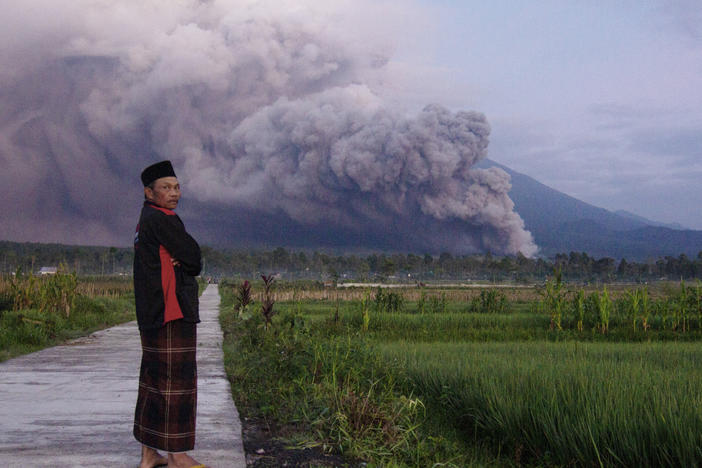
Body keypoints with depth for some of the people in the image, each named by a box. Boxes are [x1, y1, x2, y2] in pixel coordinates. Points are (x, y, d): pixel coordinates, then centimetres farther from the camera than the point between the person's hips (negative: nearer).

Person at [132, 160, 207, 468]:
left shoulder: (147, 221, 19)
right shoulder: (161, 220, -12)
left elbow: (191, 262, 17)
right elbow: (194, 258, -11)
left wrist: (177, 261, -4)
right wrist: (184, 262, 9)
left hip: (153, 314, 10)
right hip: (172, 310, -10)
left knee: (154, 379, 12)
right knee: (177, 379, -6)